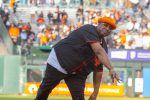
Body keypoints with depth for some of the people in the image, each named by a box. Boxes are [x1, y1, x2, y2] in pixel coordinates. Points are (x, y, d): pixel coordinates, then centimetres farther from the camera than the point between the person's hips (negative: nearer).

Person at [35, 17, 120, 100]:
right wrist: (111, 69, -48)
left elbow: (98, 69, 4)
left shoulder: (103, 45, 1)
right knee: (45, 89, 11)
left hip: (77, 73, 6)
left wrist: (95, 92, -2)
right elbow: (99, 52, -37)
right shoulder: (89, 30, -23)